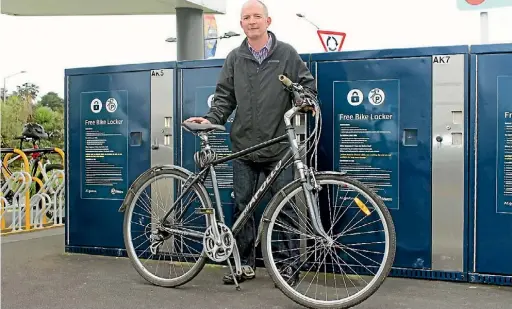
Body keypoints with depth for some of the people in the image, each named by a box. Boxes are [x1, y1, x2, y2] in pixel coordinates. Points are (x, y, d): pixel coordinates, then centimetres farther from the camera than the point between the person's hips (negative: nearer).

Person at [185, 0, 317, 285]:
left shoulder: (286, 53, 2)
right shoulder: (235, 58, 9)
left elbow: (308, 84, 6)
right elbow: (225, 97, 9)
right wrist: (211, 119, -6)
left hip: (279, 147, -3)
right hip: (244, 147, 3)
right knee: (243, 205, 8)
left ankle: (292, 264, 15)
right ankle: (246, 263, 21)